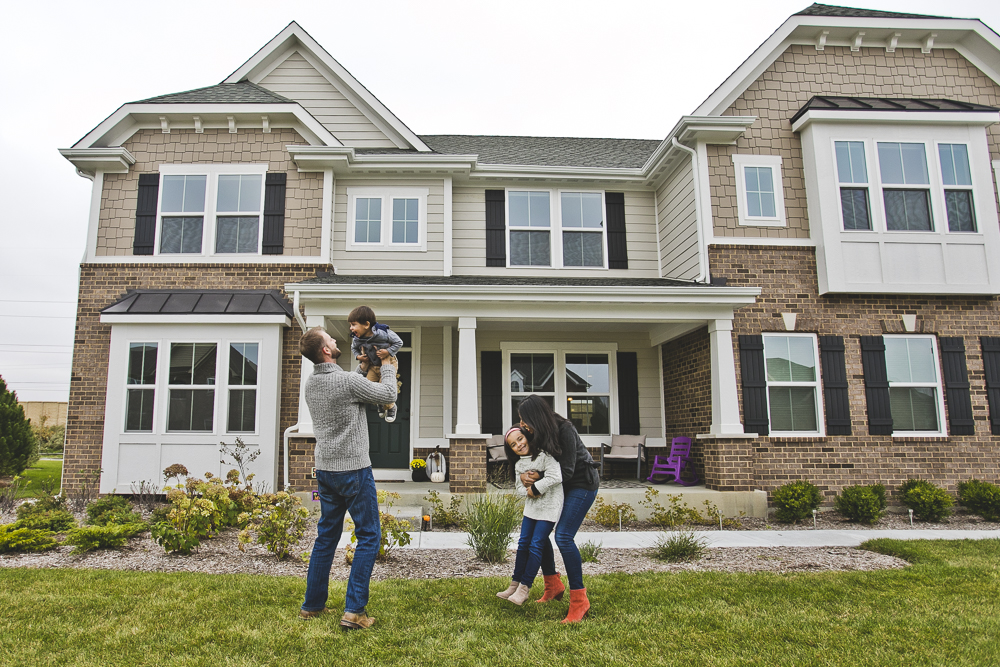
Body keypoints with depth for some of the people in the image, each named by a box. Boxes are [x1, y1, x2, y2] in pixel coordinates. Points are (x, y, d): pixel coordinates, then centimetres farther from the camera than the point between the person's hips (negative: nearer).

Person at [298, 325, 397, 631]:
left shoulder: (311, 383, 6)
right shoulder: (348, 381, -17)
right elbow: (388, 394, -6)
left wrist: (362, 370, 17)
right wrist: (387, 367, 9)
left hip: (325, 470, 8)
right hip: (353, 469, -7)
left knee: (326, 536, 18)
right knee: (369, 536, 2)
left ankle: (312, 605, 26)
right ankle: (354, 610, 0)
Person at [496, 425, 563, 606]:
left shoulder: (545, 455, -15)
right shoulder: (519, 465, 7)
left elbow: (555, 477, -23)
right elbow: (519, 487, 7)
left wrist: (535, 488, -18)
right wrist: (528, 491, -15)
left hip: (549, 506, -7)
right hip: (531, 506, 7)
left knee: (536, 545, -6)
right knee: (523, 544, 9)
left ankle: (525, 588, 3)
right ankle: (515, 584, 21)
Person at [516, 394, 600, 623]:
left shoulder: (564, 430, -27)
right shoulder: (536, 433, -6)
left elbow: (566, 471, -28)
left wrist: (537, 478, -24)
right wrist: (523, 475, -23)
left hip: (582, 483, -8)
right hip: (560, 485, 8)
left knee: (563, 536, -20)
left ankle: (579, 600, -11)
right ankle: (553, 587, 23)